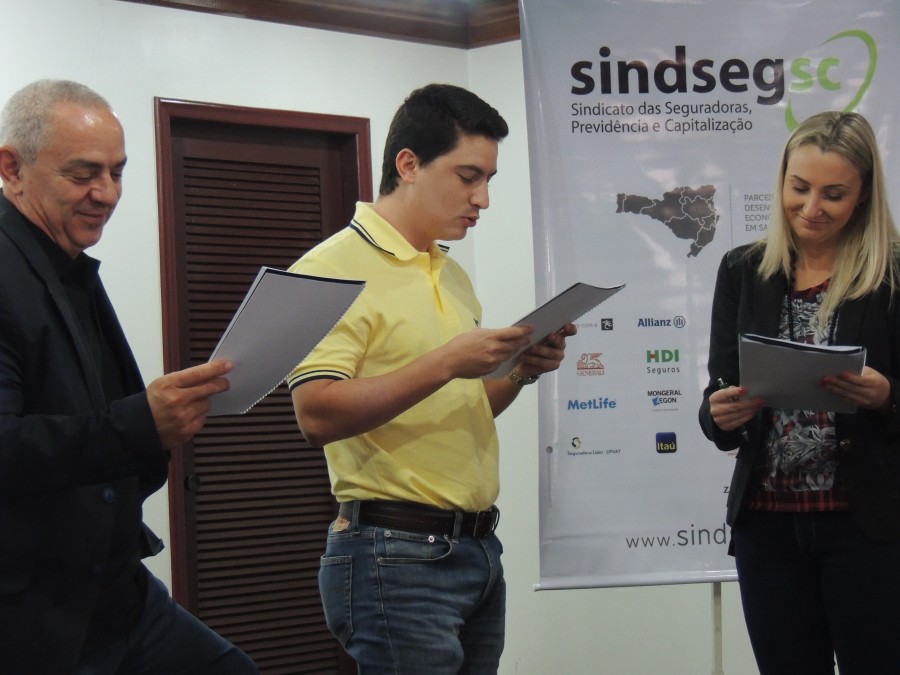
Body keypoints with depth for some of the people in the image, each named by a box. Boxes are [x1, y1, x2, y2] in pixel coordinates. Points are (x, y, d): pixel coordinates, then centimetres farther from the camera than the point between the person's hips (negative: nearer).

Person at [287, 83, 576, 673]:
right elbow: (318, 414, -21)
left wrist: (520, 371, 3)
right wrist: (445, 363, -24)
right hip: (396, 554, -8)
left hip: (477, 549, 8)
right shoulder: (334, 268, -10)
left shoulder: (453, 275, 16)